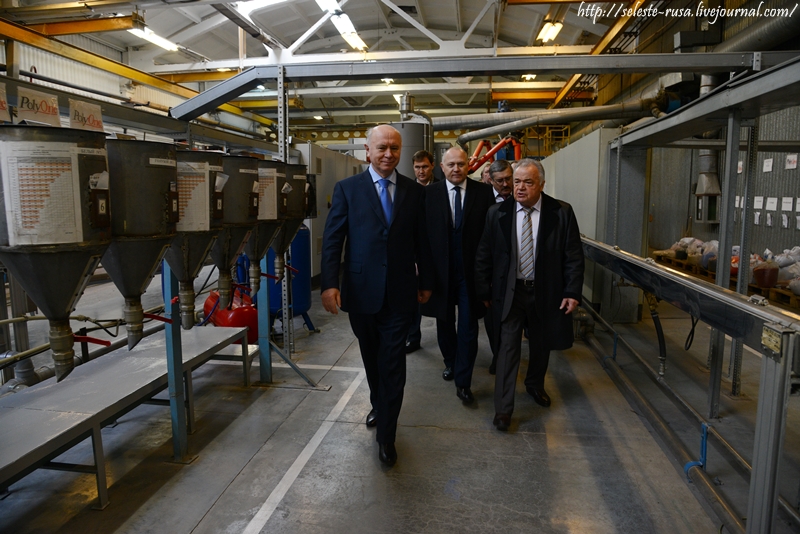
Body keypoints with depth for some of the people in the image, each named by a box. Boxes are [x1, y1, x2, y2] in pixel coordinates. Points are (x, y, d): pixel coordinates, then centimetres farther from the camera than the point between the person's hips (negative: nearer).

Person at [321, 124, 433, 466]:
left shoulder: (415, 191, 4)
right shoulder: (347, 189, -1)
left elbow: (422, 241, 8)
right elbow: (332, 239, -5)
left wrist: (426, 282, 12)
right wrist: (329, 283, -14)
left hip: (399, 293, 0)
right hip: (361, 291, 0)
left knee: (393, 364, 2)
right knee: (372, 359, 18)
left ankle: (386, 435, 16)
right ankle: (379, 406, 44)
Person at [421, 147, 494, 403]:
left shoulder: (483, 192, -2)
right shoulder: (430, 193, -1)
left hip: (471, 271, -1)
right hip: (441, 270, 2)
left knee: (468, 328, 1)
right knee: (444, 322, 18)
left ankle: (463, 382, 12)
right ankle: (450, 362, 43)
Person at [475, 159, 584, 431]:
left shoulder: (561, 212, -7)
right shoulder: (497, 213, -5)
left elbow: (574, 256, -4)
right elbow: (484, 256, 0)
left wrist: (572, 292, -9)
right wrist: (484, 291, 0)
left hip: (546, 292, 1)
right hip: (509, 292, -1)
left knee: (541, 345, 19)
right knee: (507, 349, -1)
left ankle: (535, 385, 46)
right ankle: (503, 408, 8)